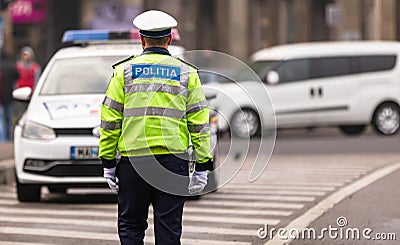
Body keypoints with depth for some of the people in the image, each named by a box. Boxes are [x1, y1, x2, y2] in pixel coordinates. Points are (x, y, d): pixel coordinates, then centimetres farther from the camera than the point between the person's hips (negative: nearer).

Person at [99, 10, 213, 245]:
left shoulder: (124, 72, 4)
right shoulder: (187, 74, 6)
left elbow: (110, 121, 2)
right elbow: (200, 125, 3)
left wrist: (108, 162, 7)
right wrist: (203, 166, 6)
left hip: (133, 161, 0)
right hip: (173, 160, 0)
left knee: (131, 226, 9)